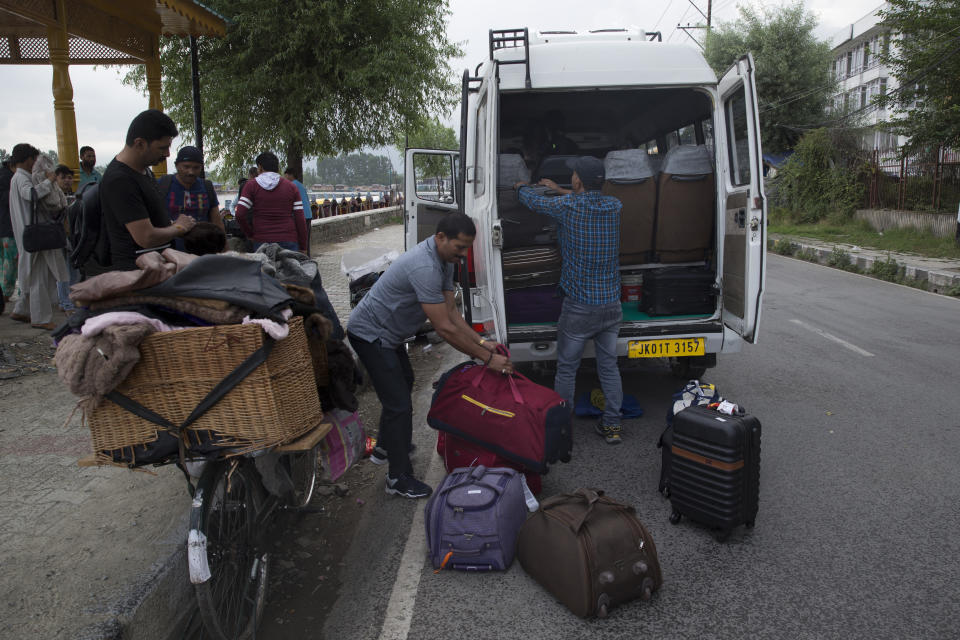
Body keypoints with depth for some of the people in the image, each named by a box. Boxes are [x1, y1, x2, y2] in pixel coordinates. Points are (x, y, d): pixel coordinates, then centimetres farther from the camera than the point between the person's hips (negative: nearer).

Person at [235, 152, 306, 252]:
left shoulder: (251, 185, 4)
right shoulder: (291, 186, 8)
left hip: (262, 241, -1)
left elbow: (240, 214, -6)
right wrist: (303, 248, 6)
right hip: (289, 241, 1)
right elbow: (300, 219, 2)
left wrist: (250, 234, 9)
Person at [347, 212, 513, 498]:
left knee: (403, 382, 27)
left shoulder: (444, 260, -2)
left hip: (388, 332, 11)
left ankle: (385, 447, 46)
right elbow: (445, 329, -33)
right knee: (399, 402, -9)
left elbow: (451, 310, 1)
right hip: (370, 334, -11)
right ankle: (398, 478, 6)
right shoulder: (425, 267, -34)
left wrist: (482, 342, -8)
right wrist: (487, 358, -27)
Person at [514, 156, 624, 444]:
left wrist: (521, 187, 28)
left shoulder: (567, 206, -13)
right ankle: (612, 425, 22)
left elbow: (532, 201, 5)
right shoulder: (614, 206, 1)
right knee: (609, 366, 15)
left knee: (566, 370, 9)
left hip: (579, 307, -4)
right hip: (611, 304, 5)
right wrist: (559, 190, 36)